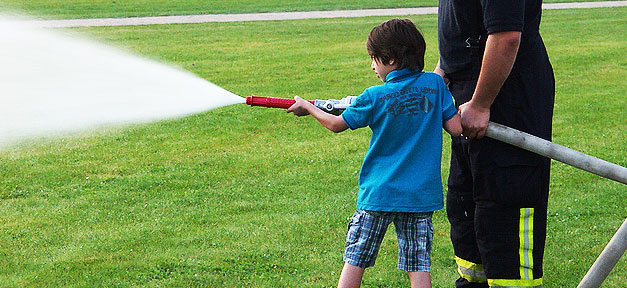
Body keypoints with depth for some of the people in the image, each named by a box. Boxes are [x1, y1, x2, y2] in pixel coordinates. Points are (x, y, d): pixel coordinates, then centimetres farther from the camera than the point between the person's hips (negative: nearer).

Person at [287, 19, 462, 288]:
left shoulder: (375, 97, -8)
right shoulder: (435, 84, -2)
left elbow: (336, 124, 4)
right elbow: (456, 128, -2)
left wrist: (307, 107, 20)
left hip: (379, 193, -2)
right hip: (421, 193, 3)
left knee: (355, 257, 8)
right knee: (418, 263, 5)